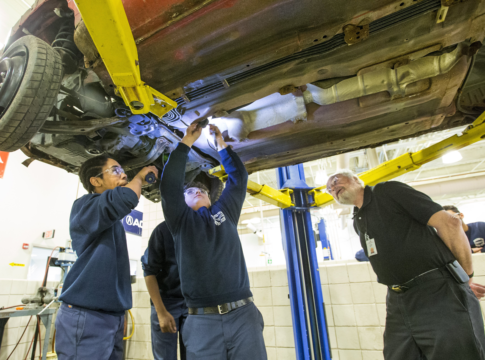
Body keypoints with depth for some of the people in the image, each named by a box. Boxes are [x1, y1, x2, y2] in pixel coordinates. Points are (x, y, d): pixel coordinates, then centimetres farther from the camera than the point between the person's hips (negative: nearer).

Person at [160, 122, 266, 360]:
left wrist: (220, 142, 21)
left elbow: (238, 176, 17)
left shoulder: (225, 213, 17)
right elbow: (169, 183, 0)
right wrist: (188, 141, 5)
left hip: (244, 314, 2)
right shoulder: (181, 220, 10)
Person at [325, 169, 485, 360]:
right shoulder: (357, 222, 15)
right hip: (398, 303, 7)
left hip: (438, 293, -6)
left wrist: (467, 277, -2)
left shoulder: (388, 190, -6)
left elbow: (449, 223, -10)